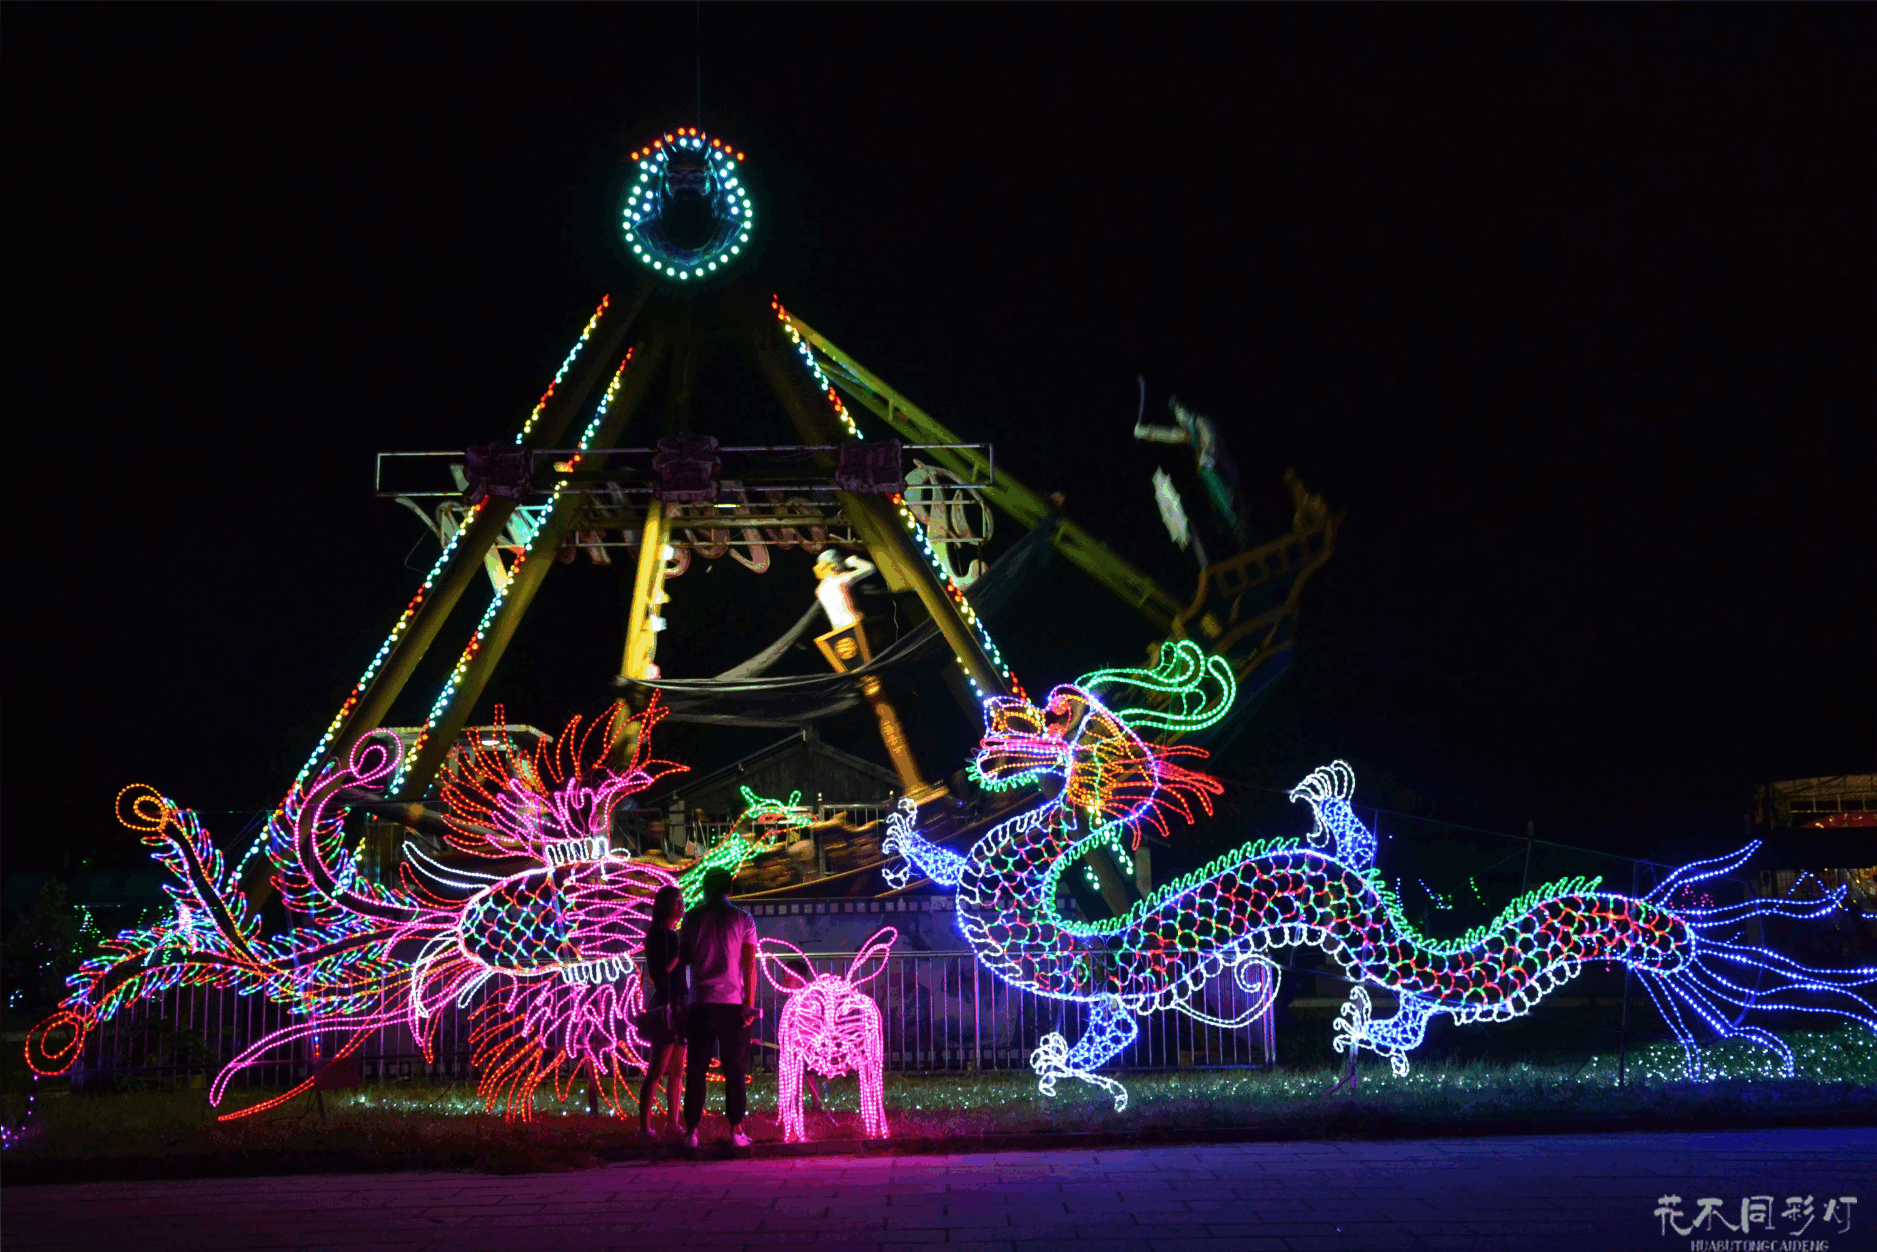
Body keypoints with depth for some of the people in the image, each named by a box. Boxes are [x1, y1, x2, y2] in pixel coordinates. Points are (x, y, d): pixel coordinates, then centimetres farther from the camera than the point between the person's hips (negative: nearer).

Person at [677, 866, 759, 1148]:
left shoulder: (693, 918, 4)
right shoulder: (743, 919, 1)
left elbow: (683, 958, 11)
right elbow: (749, 965, -4)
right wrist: (750, 1004, -4)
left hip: (701, 1003, 1)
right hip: (733, 1003, -1)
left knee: (696, 1070, 5)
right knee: (734, 1070, 3)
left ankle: (692, 1131, 2)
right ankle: (736, 1130, 0)